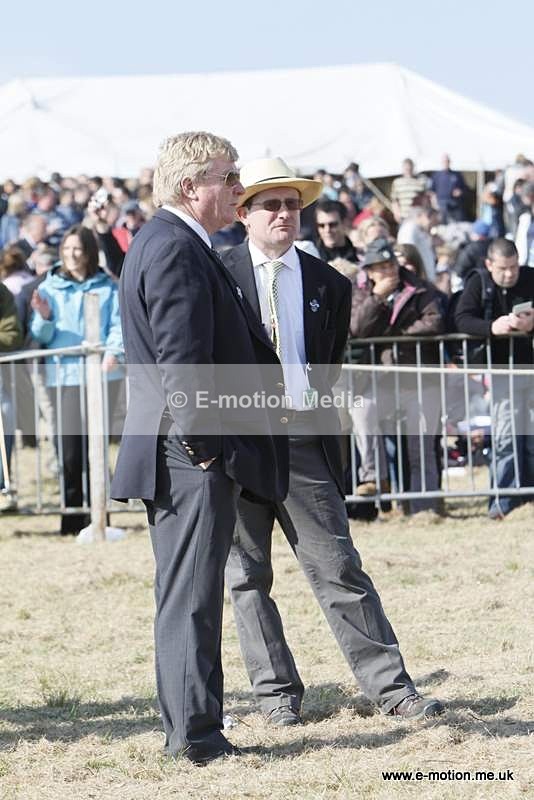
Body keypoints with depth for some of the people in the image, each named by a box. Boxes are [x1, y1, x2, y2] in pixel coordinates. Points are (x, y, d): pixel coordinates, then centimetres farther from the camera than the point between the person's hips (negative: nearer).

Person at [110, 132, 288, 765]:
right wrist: (203, 446, -19)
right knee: (192, 595, -8)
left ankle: (184, 730, 19)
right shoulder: (176, 249, -16)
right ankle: (195, 733, -5)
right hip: (191, 454, -11)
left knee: (184, 594, 14)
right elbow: (181, 361, -22)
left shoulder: (164, 241, 18)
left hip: (181, 453, 11)